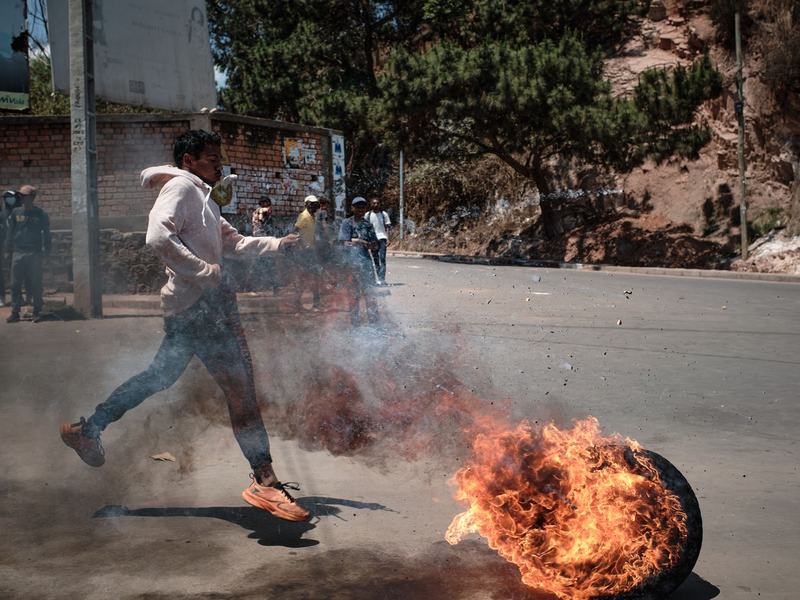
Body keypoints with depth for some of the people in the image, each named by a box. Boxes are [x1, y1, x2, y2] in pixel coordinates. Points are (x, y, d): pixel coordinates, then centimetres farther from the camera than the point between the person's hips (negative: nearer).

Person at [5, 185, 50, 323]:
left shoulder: (41, 214, 2)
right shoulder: (15, 212, 9)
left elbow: (46, 235, 5)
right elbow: (10, 232, 13)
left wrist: (46, 255, -1)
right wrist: (8, 249, 6)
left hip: (35, 255, -2)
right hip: (18, 254, 2)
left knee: (35, 285, 0)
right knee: (15, 285, 2)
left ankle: (37, 312, 9)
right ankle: (15, 313, 7)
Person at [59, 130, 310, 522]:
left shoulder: (201, 198, 25)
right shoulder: (181, 186, -7)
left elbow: (231, 242, 25)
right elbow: (158, 237, -23)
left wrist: (277, 244, 14)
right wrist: (205, 272, -23)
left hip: (187, 307, 11)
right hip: (199, 302, -11)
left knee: (160, 376, 21)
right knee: (240, 387, -13)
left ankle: (87, 429, 29)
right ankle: (264, 481, -12)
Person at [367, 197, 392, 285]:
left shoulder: (384, 214, 6)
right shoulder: (368, 215, 7)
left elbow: (387, 227, 6)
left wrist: (387, 238, -3)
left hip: (382, 237, -2)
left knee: (382, 258, -9)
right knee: (375, 259, 3)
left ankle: (382, 279, -12)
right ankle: (380, 279, 8)